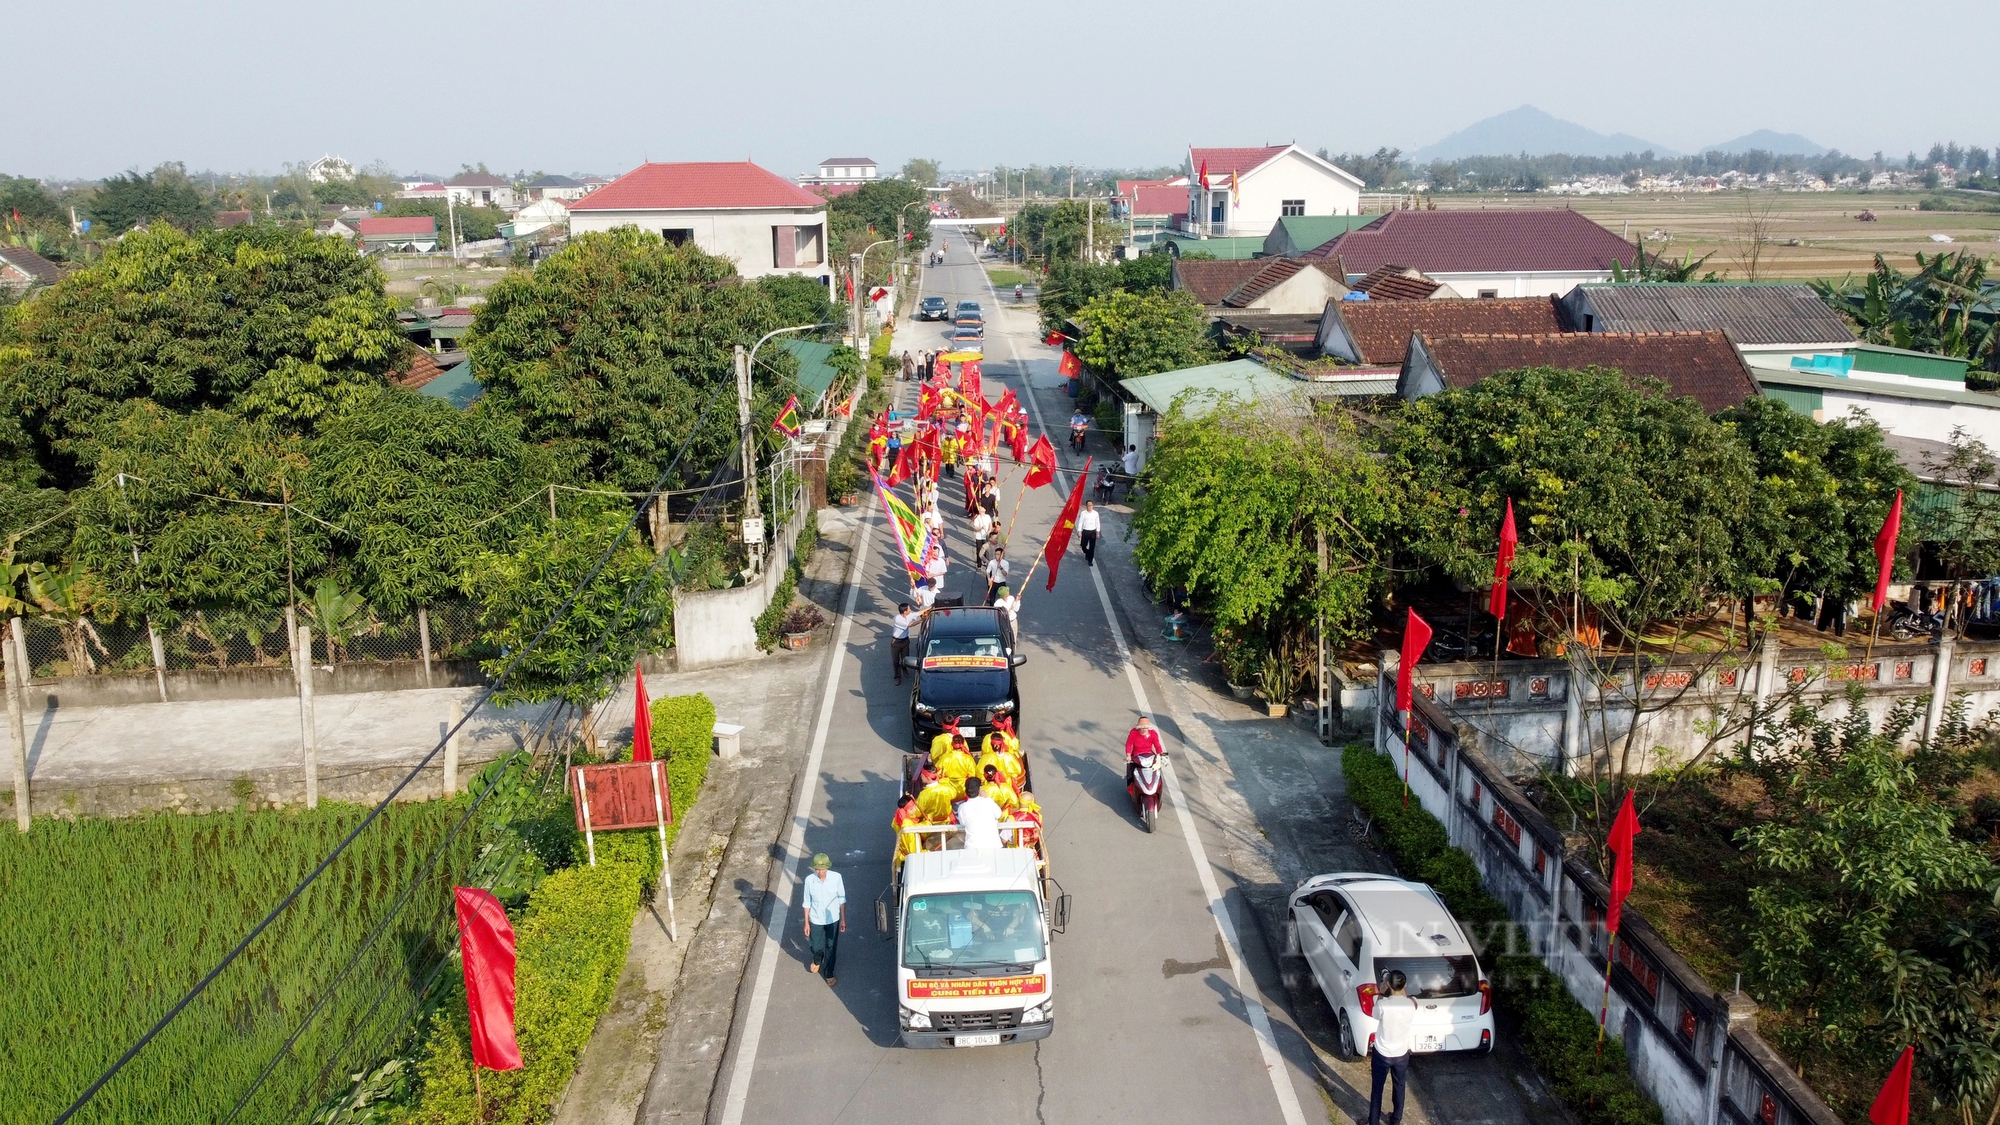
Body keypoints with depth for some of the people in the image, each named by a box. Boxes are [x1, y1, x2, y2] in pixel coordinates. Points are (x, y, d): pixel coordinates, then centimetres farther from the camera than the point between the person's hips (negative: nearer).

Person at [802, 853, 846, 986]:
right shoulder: (809, 880, -20)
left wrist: (843, 919, -3)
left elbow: (842, 899, -7)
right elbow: (807, 903, -7)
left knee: (831, 948, 15)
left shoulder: (836, 877, -21)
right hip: (816, 920, 0)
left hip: (832, 919, 0)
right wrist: (806, 923, -2)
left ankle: (828, 974, 39)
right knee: (816, 946, 19)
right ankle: (817, 961, 54)